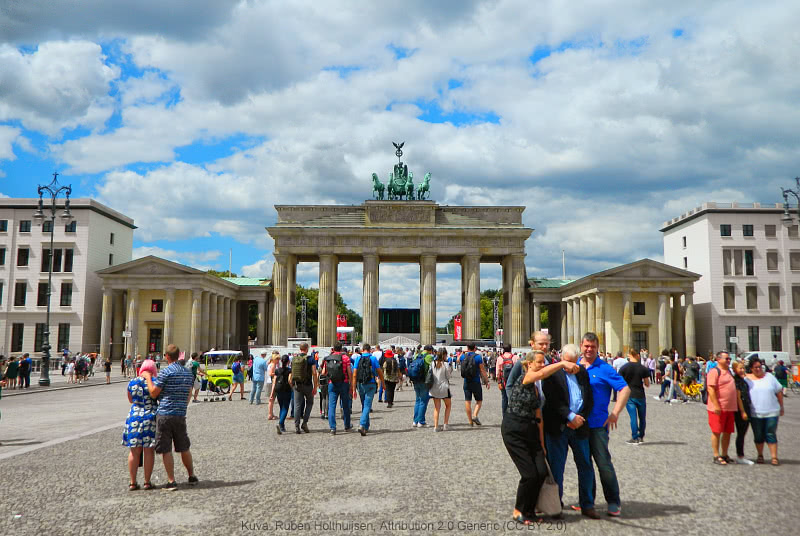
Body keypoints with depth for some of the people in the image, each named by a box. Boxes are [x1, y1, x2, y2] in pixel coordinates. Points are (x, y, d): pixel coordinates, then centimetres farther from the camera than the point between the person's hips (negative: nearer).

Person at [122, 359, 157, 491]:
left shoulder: (131, 383, 2)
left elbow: (130, 400, 17)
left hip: (134, 417, 3)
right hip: (151, 418, -3)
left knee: (134, 451, 9)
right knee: (149, 451, 4)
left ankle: (132, 483, 13)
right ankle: (147, 482, 8)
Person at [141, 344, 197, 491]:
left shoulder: (166, 372, -9)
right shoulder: (188, 373, 10)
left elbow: (153, 393, -7)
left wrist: (148, 378, 4)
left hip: (164, 414, -5)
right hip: (180, 415, 5)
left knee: (166, 450, 2)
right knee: (184, 448, 17)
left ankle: (171, 481, 2)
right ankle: (192, 477, 24)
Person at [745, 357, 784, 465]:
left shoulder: (769, 377, 4)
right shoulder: (747, 379, 2)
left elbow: (779, 392, 9)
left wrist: (781, 407, 8)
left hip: (771, 412, 0)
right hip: (755, 413, 0)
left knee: (771, 435, -1)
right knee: (758, 436, 8)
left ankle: (774, 457, 4)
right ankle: (760, 455, 22)